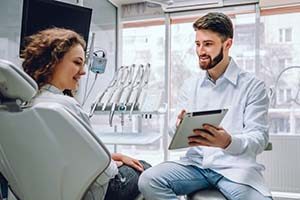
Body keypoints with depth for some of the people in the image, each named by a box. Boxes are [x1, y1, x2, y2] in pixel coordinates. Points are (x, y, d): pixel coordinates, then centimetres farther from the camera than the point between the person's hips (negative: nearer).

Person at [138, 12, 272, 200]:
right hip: (196, 163, 4)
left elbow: (259, 138, -8)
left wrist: (229, 142, -30)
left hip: (235, 167, -3)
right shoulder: (190, 85, 13)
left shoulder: (252, 85, -1)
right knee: (148, 180, -23)